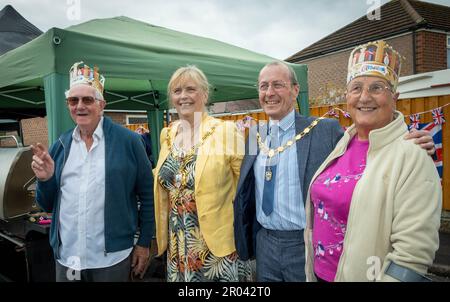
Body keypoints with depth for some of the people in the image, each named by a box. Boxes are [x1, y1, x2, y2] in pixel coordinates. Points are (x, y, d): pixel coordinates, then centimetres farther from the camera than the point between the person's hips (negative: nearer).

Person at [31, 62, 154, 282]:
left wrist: (144, 243, -2)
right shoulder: (60, 146, 5)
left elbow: (147, 195, -3)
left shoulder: (128, 141, -7)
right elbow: (47, 205, 11)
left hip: (112, 258, -4)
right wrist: (45, 179, -9)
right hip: (66, 258, 4)